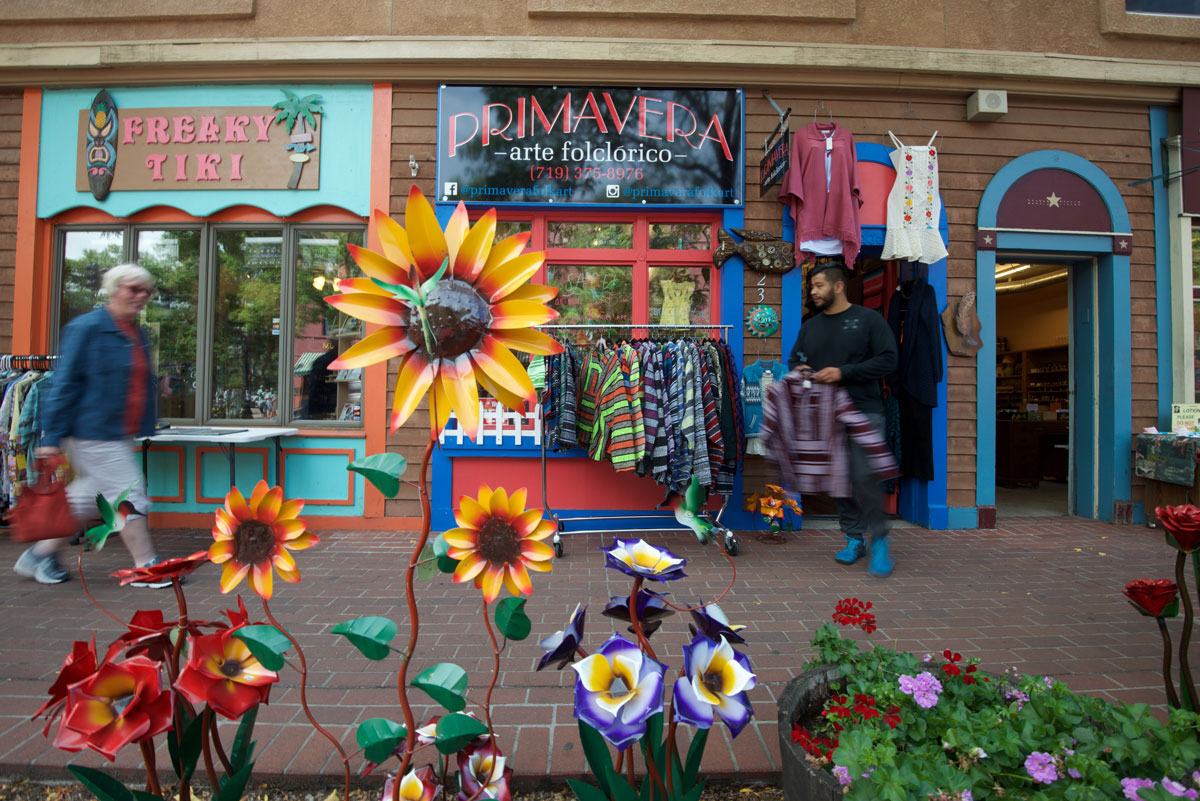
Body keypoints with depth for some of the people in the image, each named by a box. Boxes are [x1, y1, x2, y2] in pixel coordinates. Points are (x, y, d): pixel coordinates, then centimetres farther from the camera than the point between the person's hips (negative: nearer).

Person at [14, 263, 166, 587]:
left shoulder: (137, 334, 14)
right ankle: (146, 567, 3)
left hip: (119, 434, 9)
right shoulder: (86, 328, -10)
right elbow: (64, 383, -12)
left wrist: (143, 428, 19)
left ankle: (40, 555, 31)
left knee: (88, 497, 16)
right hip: (92, 431, -9)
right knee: (129, 494, -6)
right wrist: (52, 436, -13)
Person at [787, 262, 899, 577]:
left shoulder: (868, 319, 0)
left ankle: (878, 541, 2)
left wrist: (844, 372, -17)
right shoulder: (810, 326, 15)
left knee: (865, 475, -13)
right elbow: (794, 359, 21)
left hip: (863, 411, -5)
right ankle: (854, 538, 19)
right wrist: (799, 370, -3)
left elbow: (887, 360, -8)